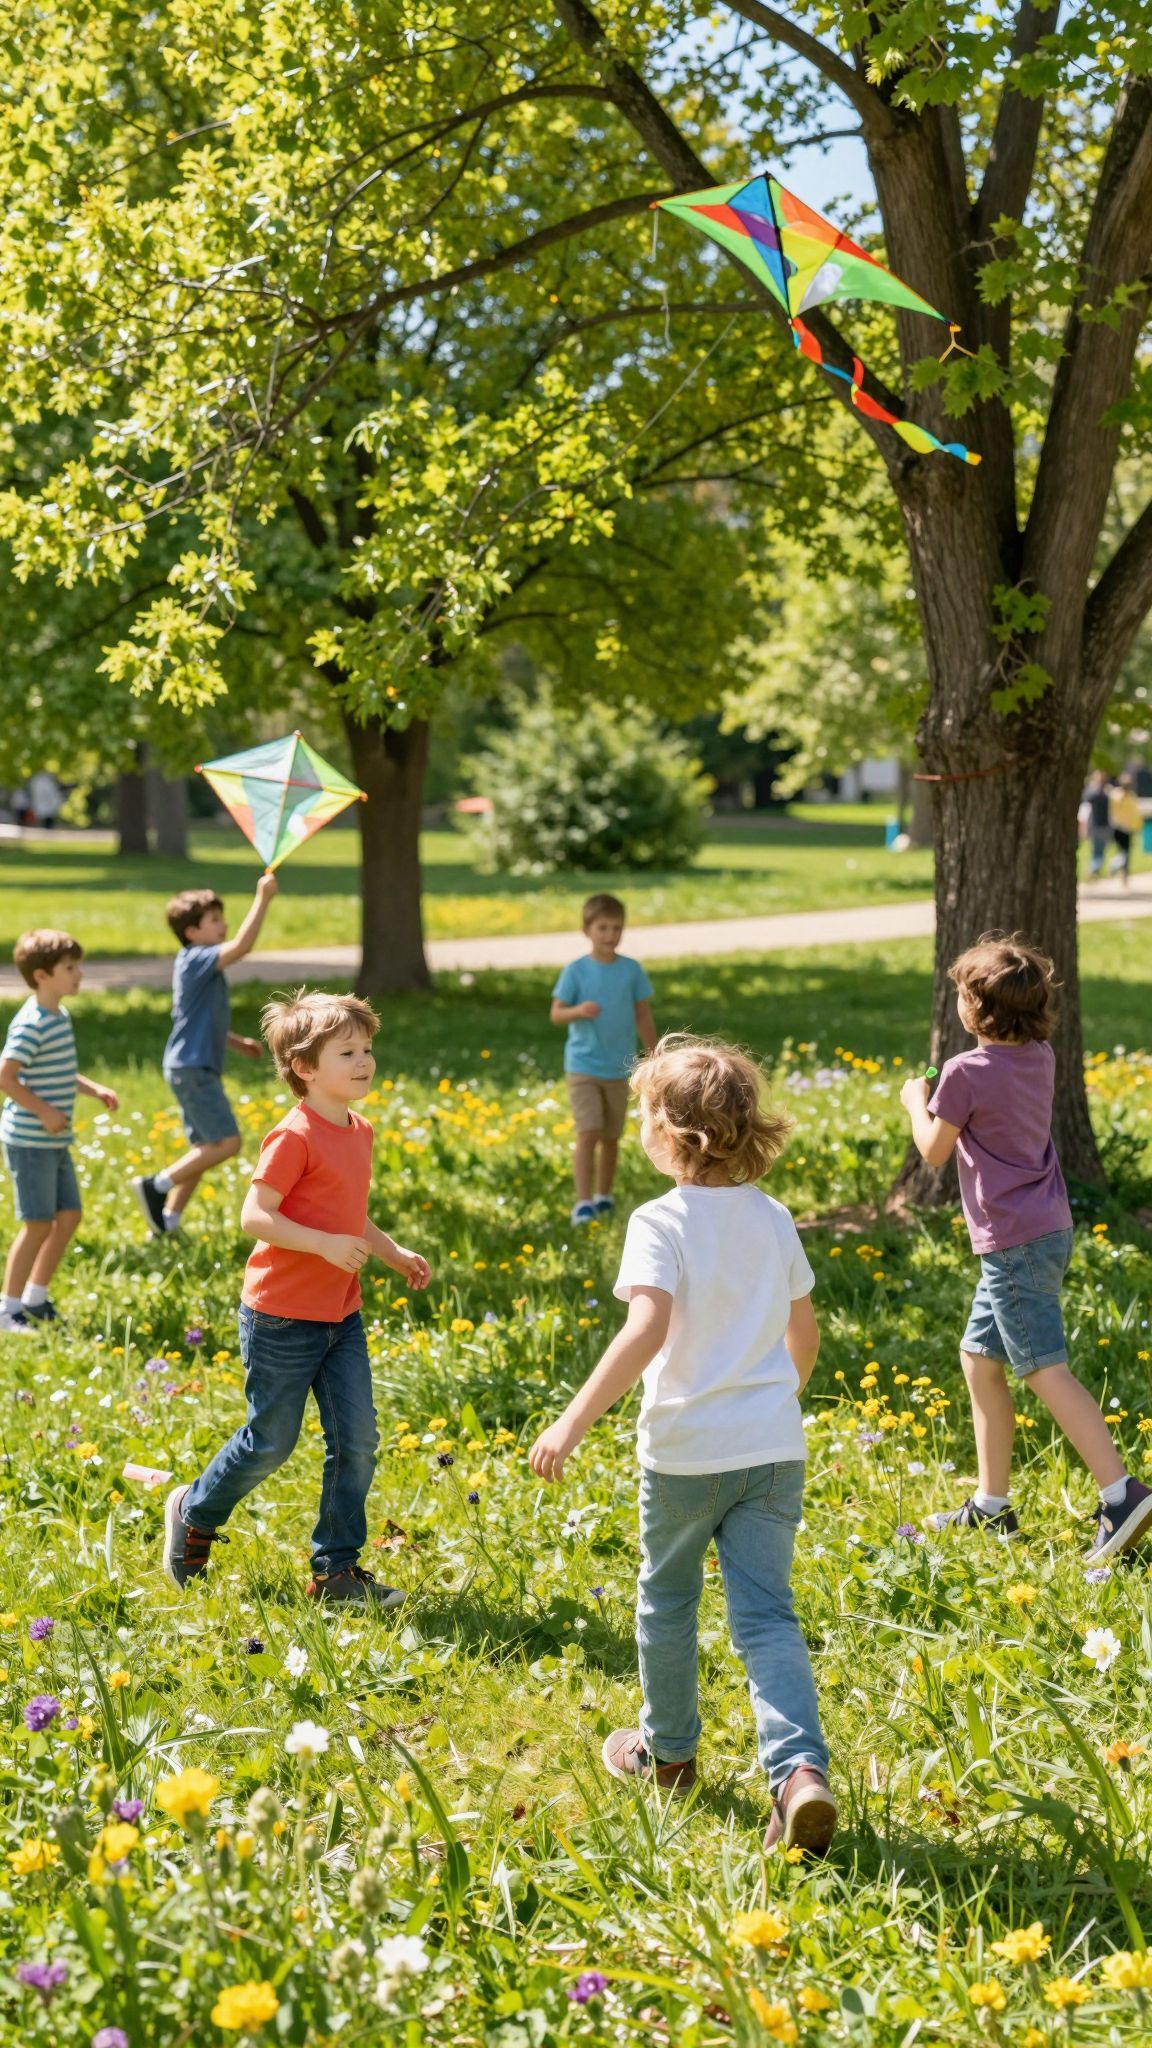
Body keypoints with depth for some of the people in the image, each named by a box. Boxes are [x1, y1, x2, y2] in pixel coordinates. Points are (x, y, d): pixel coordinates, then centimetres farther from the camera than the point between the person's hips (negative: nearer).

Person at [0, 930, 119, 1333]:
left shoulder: (59, 1017, 10)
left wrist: (95, 1090, 12)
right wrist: (45, 1111, -21)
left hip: (55, 1142, 9)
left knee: (68, 1216, 13)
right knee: (38, 1224, -3)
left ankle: (35, 1298, 24)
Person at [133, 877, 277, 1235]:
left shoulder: (200, 965, 17)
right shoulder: (195, 960, -14)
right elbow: (241, 945, -30)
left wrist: (239, 1043, 20)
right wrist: (262, 899, -28)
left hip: (196, 1069, 10)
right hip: (192, 1069, -10)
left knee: (204, 1150, 12)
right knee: (227, 1142, -12)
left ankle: (167, 1221, 14)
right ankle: (157, 1185, -8)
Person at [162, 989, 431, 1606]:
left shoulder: (359, 1132, 9)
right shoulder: (295, 1137, -18)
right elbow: (254, 1215, -21)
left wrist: (392, 1252, 9)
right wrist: (325, 1244, -28)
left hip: (341, 1315, 7)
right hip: (283, 1317, -7)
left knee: (356, 1438, 1)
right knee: (271, 1442, 5)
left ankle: (336, 1568, 12)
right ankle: (194, 1513, 32)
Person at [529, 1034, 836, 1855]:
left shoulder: (660, 1224, -15)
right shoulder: (774, 1219, 3)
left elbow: (648, 1328, -30)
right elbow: (805, 1337, 13)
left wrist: (573, 1423, -30)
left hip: (685, 1453, -4)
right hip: (773, 1449, 4)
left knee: (667, 1599, 20)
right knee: (766, 1614, 2)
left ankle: (668, 1751, 38)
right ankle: (801, 1771, -19)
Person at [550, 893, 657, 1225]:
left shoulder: (631, 970, 0)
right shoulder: (576, 970, -6)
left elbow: (643, 1016, 7)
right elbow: (556, 1013, -5)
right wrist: (578, 1011, -26)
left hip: (619, 1068, 3)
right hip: (583, 1066, -3)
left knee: (611, 1137, 13)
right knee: (588, 1134, -13)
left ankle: (603, 1196, 30)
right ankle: (583, 1203, -12)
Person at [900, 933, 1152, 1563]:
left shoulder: (966, 1072, -16)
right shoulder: (1039, 1058, 6)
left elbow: (935, 1150, -4)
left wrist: (916, 1103, 12)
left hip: (1015, 1243, -9)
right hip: (1047, 1229, 9)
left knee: (1046, 1371, -10)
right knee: (979, 1358, 17)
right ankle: (991, 1505, 21)